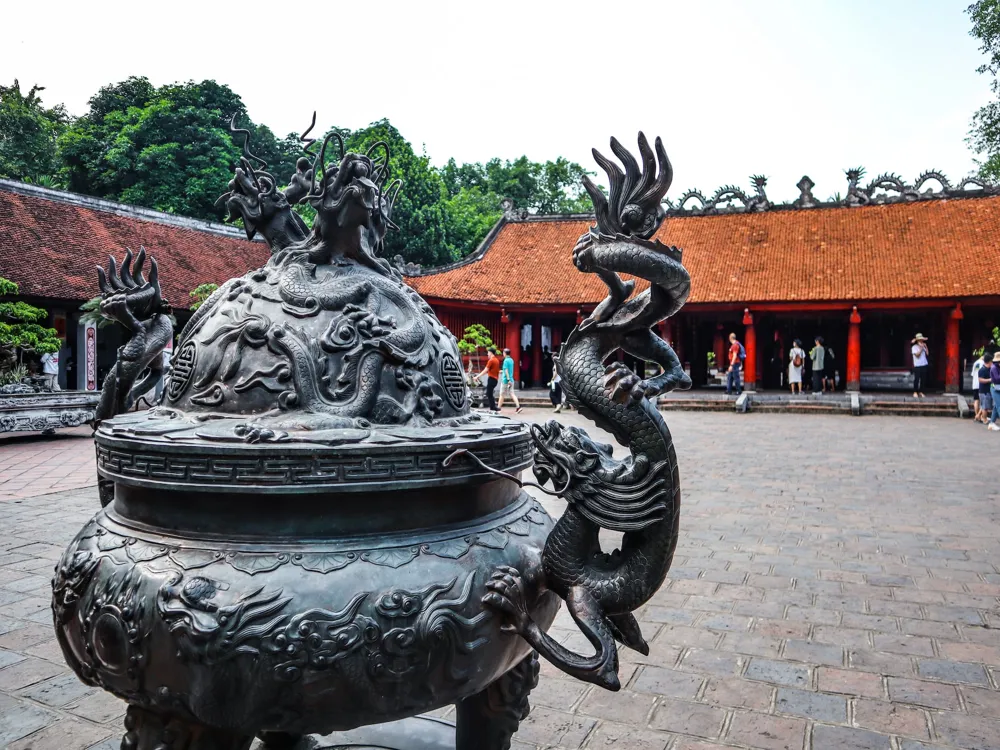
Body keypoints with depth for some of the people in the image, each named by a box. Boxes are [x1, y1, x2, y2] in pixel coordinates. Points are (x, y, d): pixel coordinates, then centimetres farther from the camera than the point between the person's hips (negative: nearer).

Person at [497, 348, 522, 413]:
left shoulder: (506, 360, -14)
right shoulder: (511, 360, 12)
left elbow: (506, 370, -20)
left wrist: (508, 379, -24)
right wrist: (502, 371, 33)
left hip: (505, 380, -8)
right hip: (511, 379, 8)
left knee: (502, 394, 4)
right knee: (512, 394, 4)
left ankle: (498, 407, 14)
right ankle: (518, 406, -8)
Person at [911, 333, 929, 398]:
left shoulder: (923, 347, 13)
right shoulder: (914, 347, -3)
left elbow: (927, 354, 5)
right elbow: (917, 355, -14)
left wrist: (926, 347, 0)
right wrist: (921, 348, -12)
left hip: (924, 365, 5)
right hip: (917, 366, -5)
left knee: (923, 379, 4)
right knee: (916, 379, -5)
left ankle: (921, 392, 12)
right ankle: (915, 392, 4)